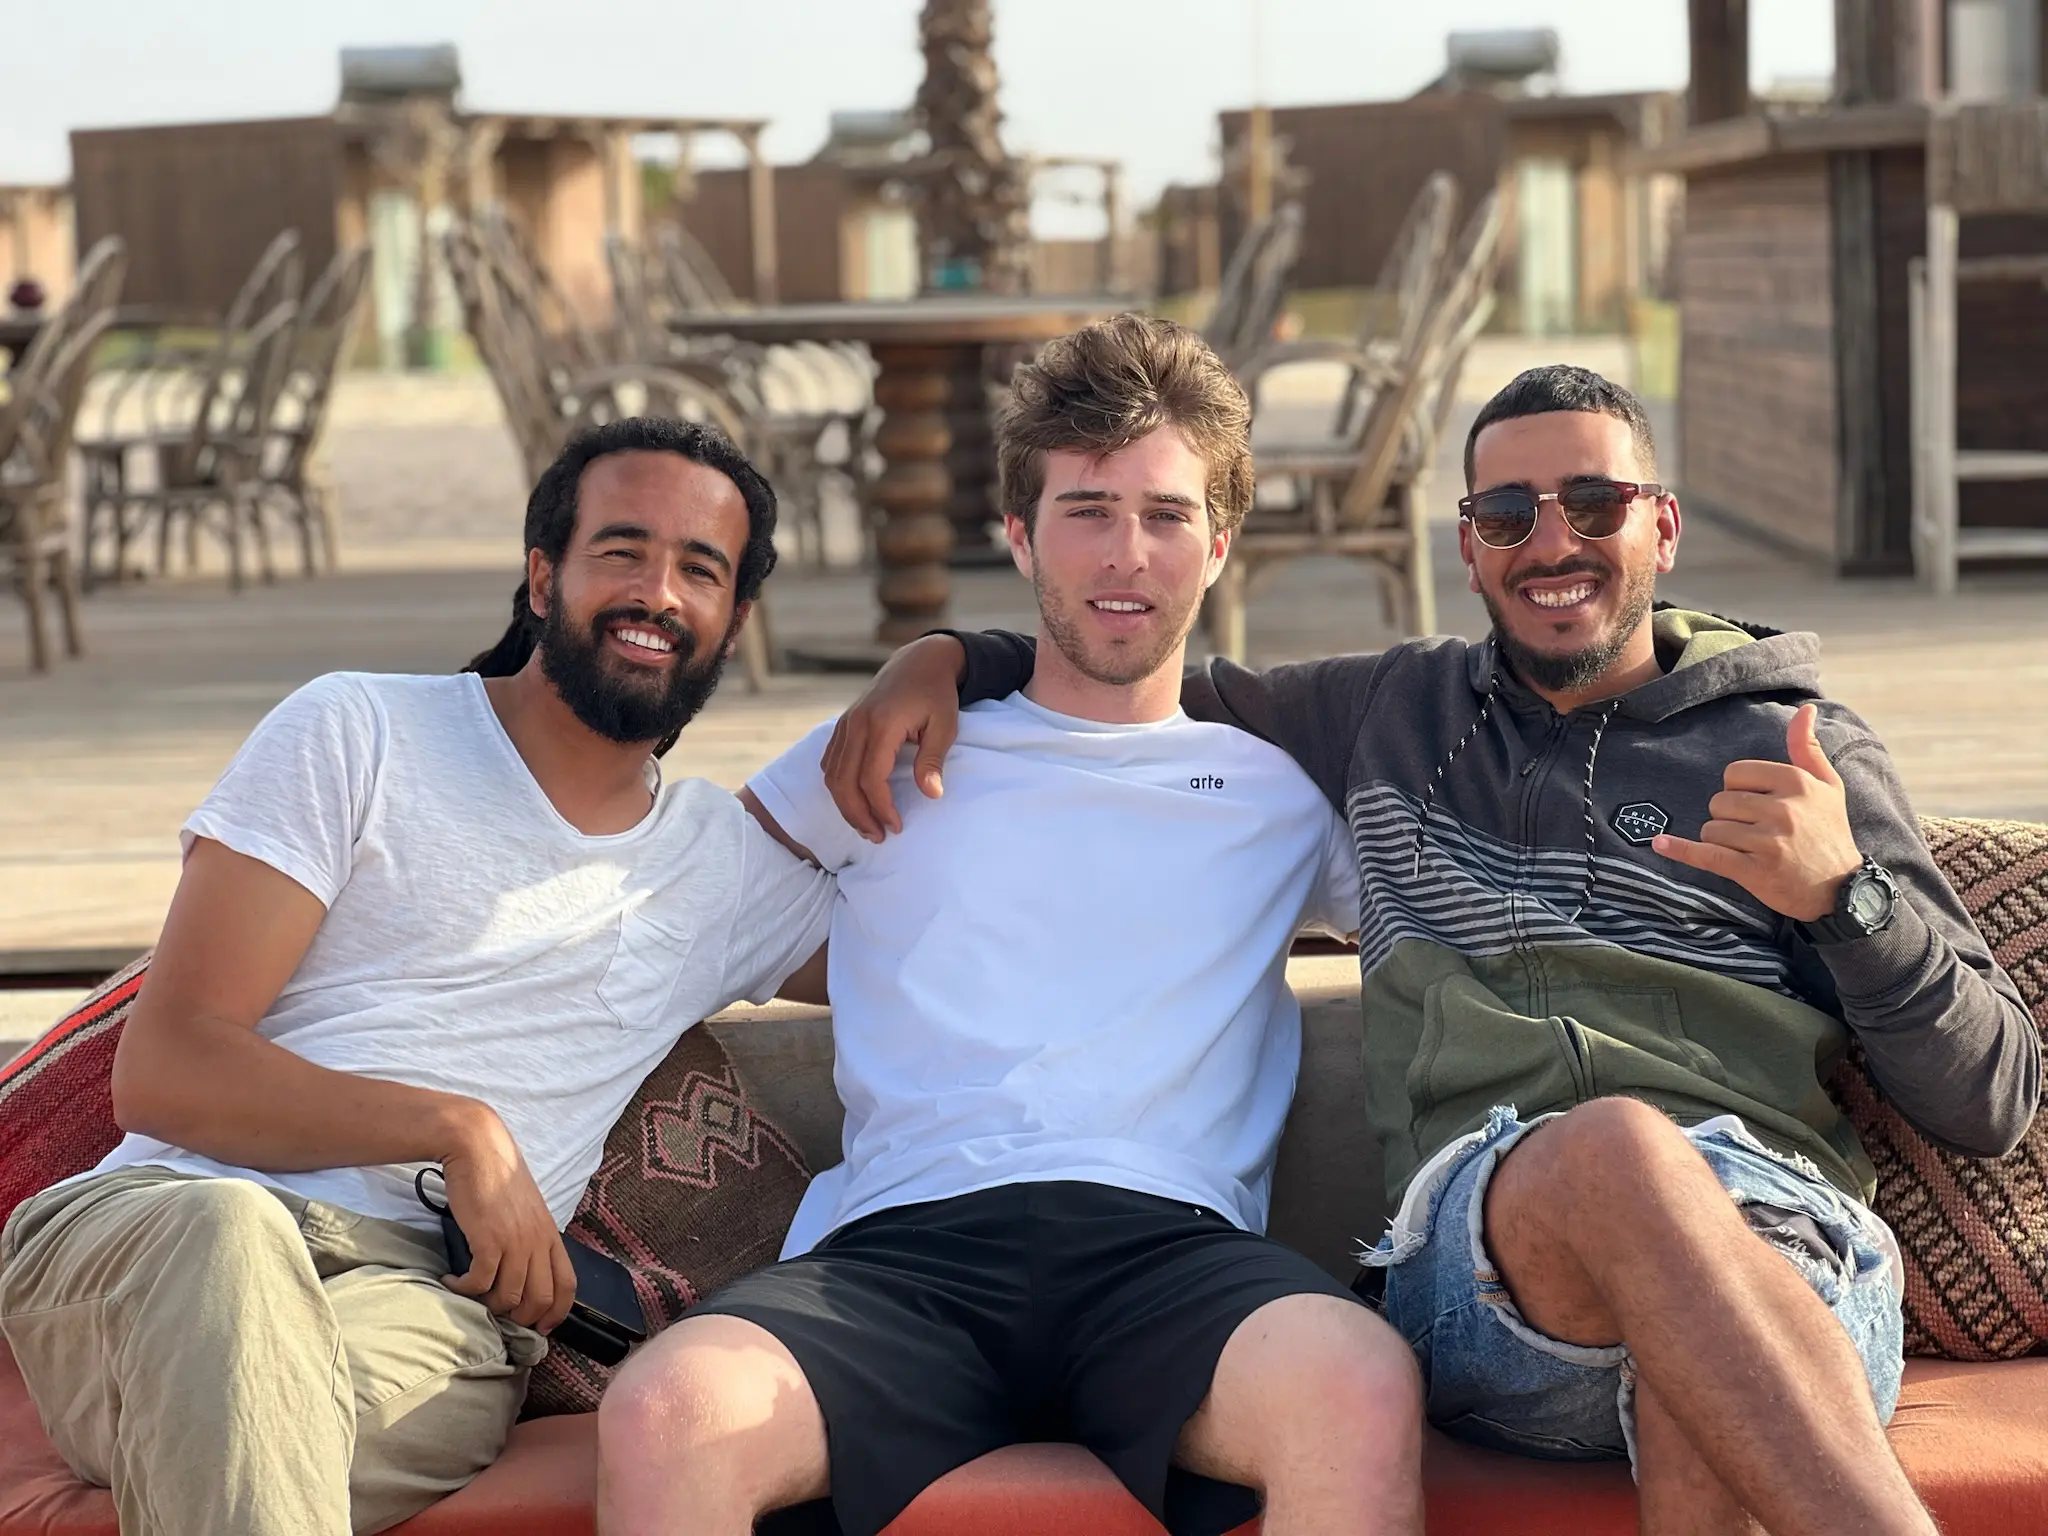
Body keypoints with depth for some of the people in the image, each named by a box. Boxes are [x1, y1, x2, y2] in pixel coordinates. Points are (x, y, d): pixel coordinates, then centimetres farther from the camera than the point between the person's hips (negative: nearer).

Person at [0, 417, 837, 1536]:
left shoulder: (737, 867, 26)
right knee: (225, 1232, -41)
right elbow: (162, 1071, 4)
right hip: (156, 1228, -1)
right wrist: (454, 1127, -11)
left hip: (429, 1306, 1)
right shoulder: (359, 733, 13)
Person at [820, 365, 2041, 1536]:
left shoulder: (1800, 751, 18)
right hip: (1481, 1226, 2)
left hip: (1782, 1240, -1)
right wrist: (946, 658, 23)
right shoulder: (1391, 714, 27)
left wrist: (1844, 896, -6)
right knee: (1618, 1145, -39)